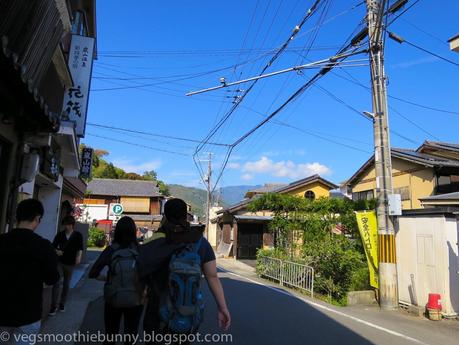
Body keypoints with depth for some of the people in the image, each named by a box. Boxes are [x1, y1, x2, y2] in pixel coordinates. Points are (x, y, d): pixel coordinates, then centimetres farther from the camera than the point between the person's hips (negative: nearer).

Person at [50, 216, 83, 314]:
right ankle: (54, 305, -3)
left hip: (70, 263, 0)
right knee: (58, 282, -10)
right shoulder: (60, 234, 2)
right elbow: (54, 246, 3)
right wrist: (56, 251, -18)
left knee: (66, 284, 11)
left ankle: (62, 304, 25)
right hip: (59, 261, 0)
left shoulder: (78, 235, -2)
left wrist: (79, 257, -23)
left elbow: (80, 248, -7)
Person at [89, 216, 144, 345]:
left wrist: (108, 278, 4)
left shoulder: (111, 250, -11)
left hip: (113, 300, 1)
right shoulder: (140, 250, -12)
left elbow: (93, 274, -11)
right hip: (135, 301, 0)